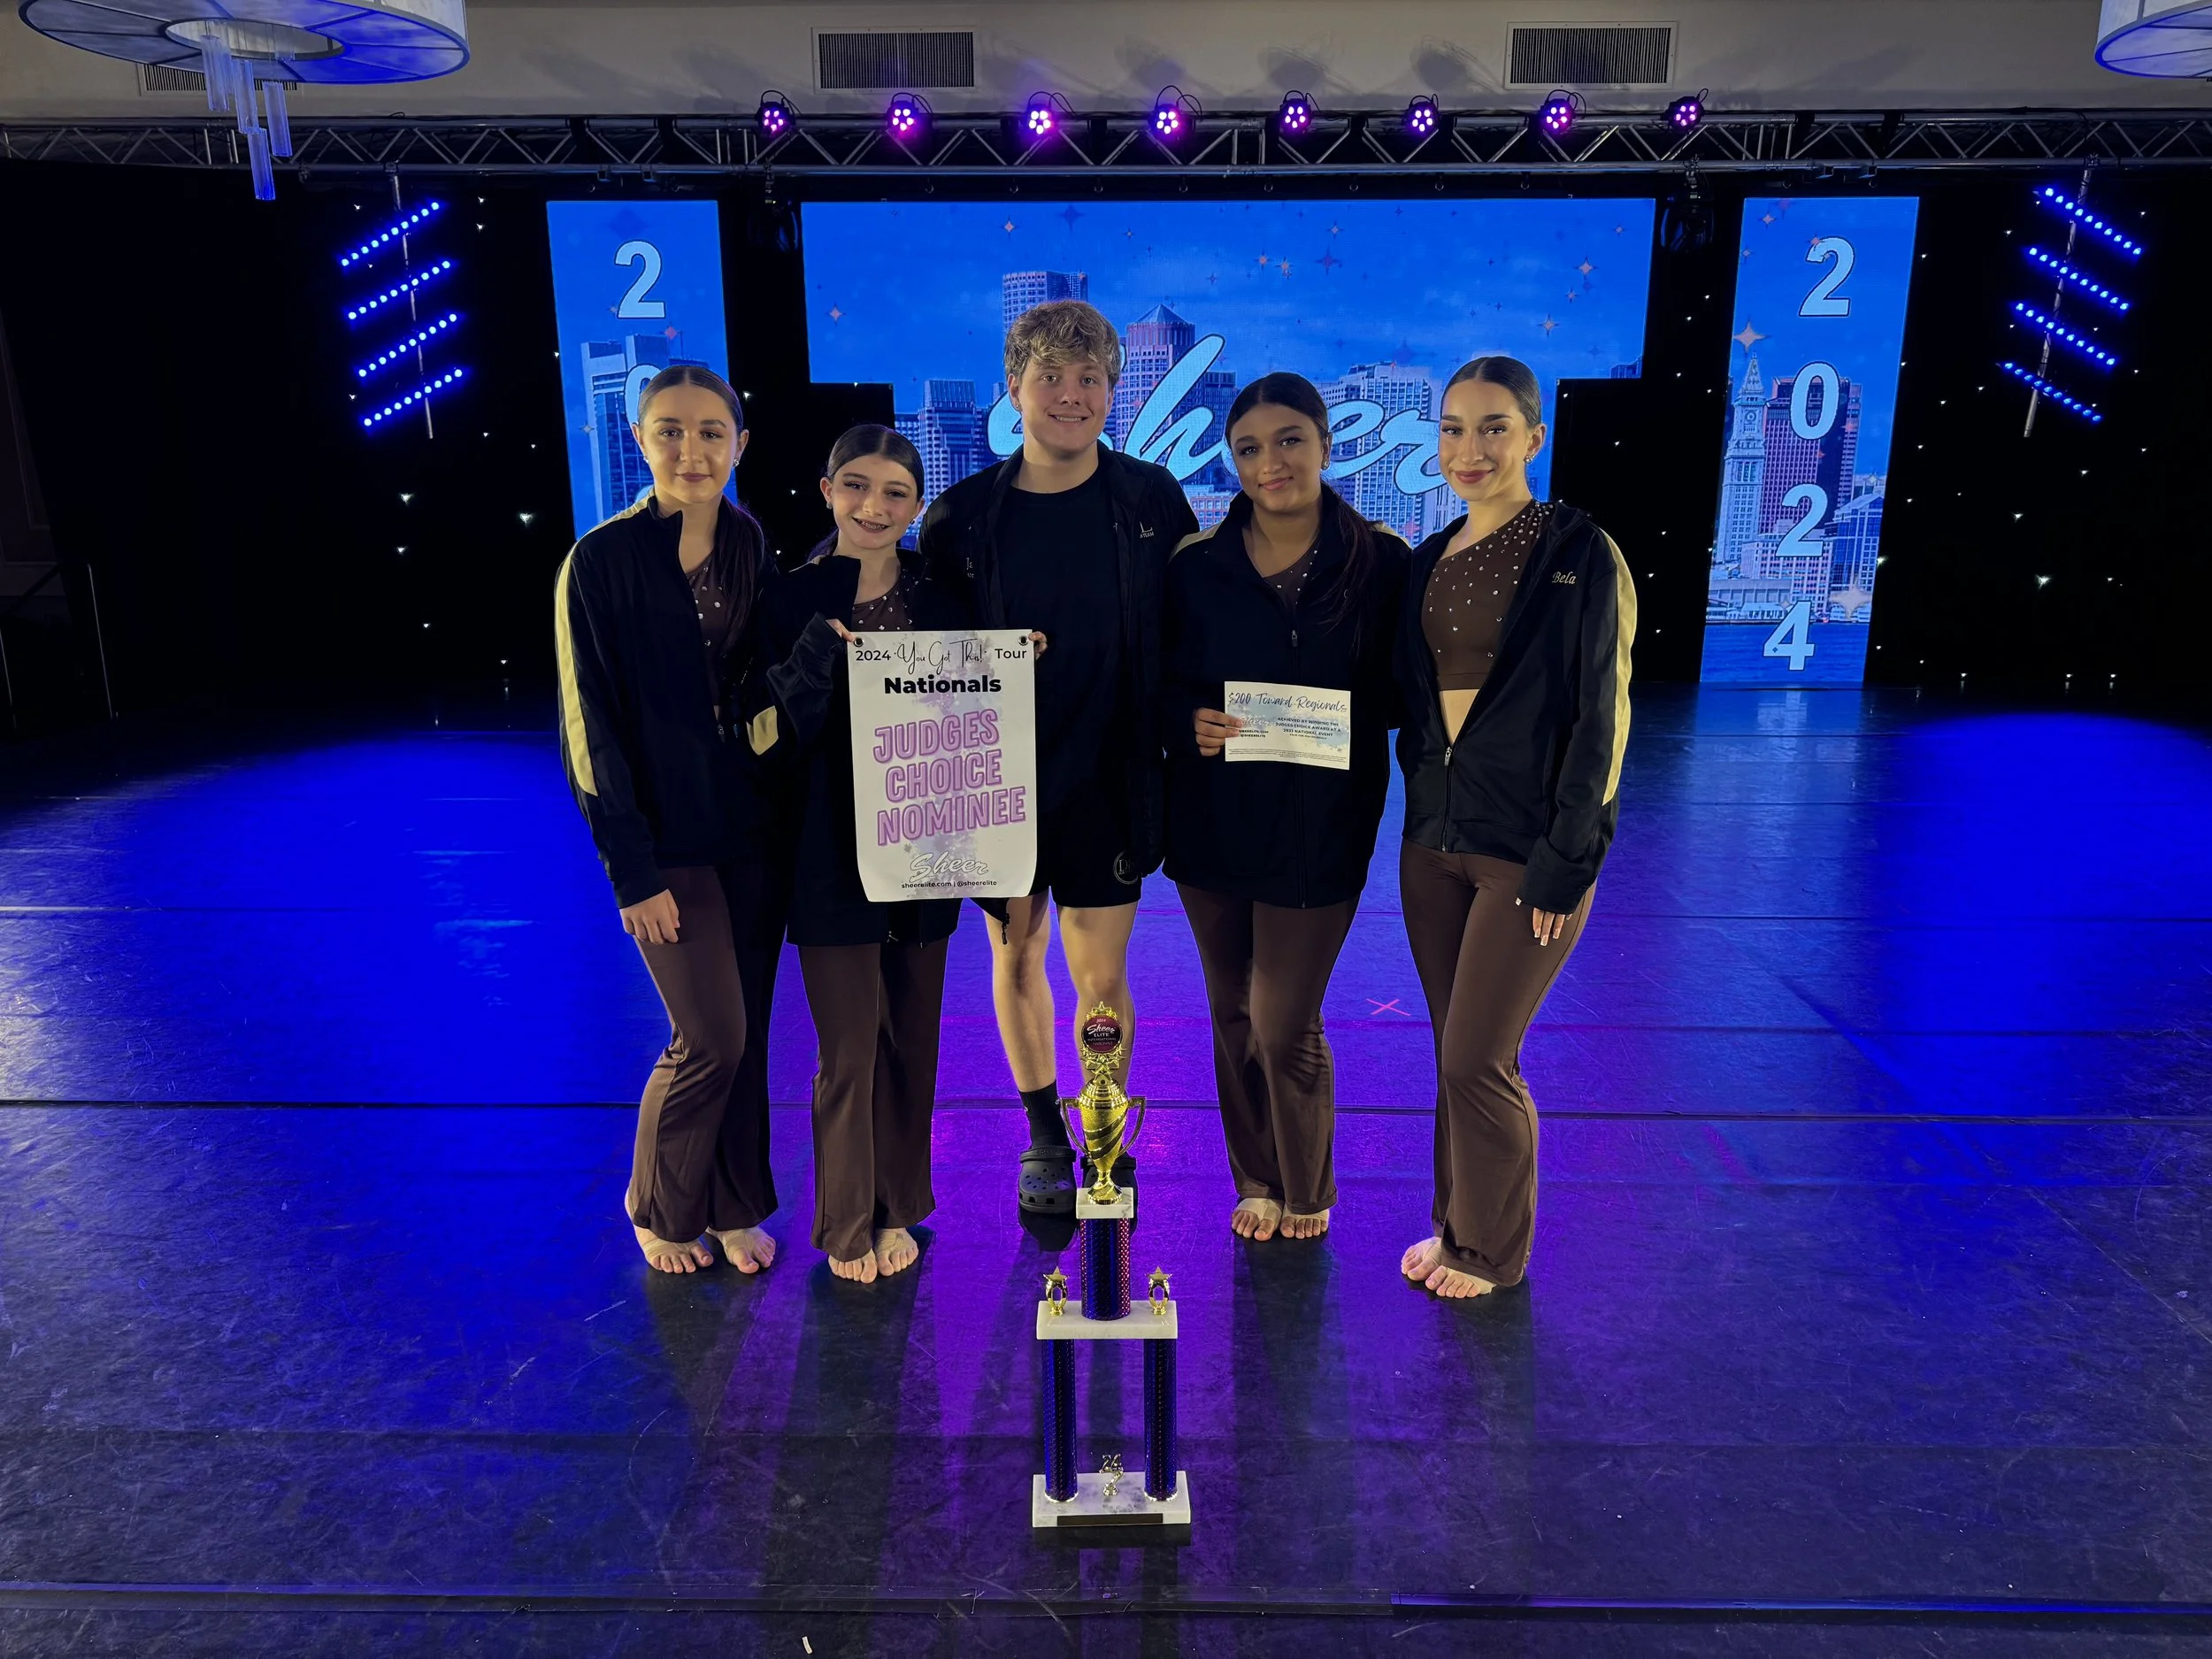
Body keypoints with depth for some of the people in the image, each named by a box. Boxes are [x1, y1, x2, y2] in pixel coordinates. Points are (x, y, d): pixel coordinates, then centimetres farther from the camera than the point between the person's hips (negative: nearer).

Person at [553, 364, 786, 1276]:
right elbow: (591, 727, -11)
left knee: (747, 1031, 12)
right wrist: (634, 871, -13)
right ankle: (663, 1211, 25)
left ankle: (735, 1209, 31)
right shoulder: (601, 561, -10)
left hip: (754, 828, 5)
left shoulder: (753, 551, 5)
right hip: (670, 840, -4)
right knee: (712, 1038, -3)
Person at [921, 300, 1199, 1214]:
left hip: (1108, 783, -1)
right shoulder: (962, 517, -4)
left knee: (1100, 978, 3)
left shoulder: (1152, 500, -4)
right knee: (1016, 957, 15)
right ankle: (1044, 1133, 36)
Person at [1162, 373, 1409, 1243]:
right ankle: (1257, 1181, 36)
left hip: (1320, 828, -3)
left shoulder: (1381, 563, -5)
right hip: (1211, 822, 3)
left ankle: (1306, 1195, 28)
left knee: (1285, 1026, 1)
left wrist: (1344, 721, -19)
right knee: (1233, 1016, 13)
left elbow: (1401, 692, -1)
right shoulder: (1197, 567, 0)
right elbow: (1160, 686, 5)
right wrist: (1190, 721, -15)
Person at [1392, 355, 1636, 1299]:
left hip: (1527, 846, -6)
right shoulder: (1428, 563, 9)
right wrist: (1420, 793, 3)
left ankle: (1492, 1251, 21)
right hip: (1434, 838, 6)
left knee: (1475, 1059, -2)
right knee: (1459, 1055, 14)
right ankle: (1456, 1227, 32)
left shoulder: (1579, 556, -9)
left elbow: (1597, 718, -11)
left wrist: (1565, 859, -13)